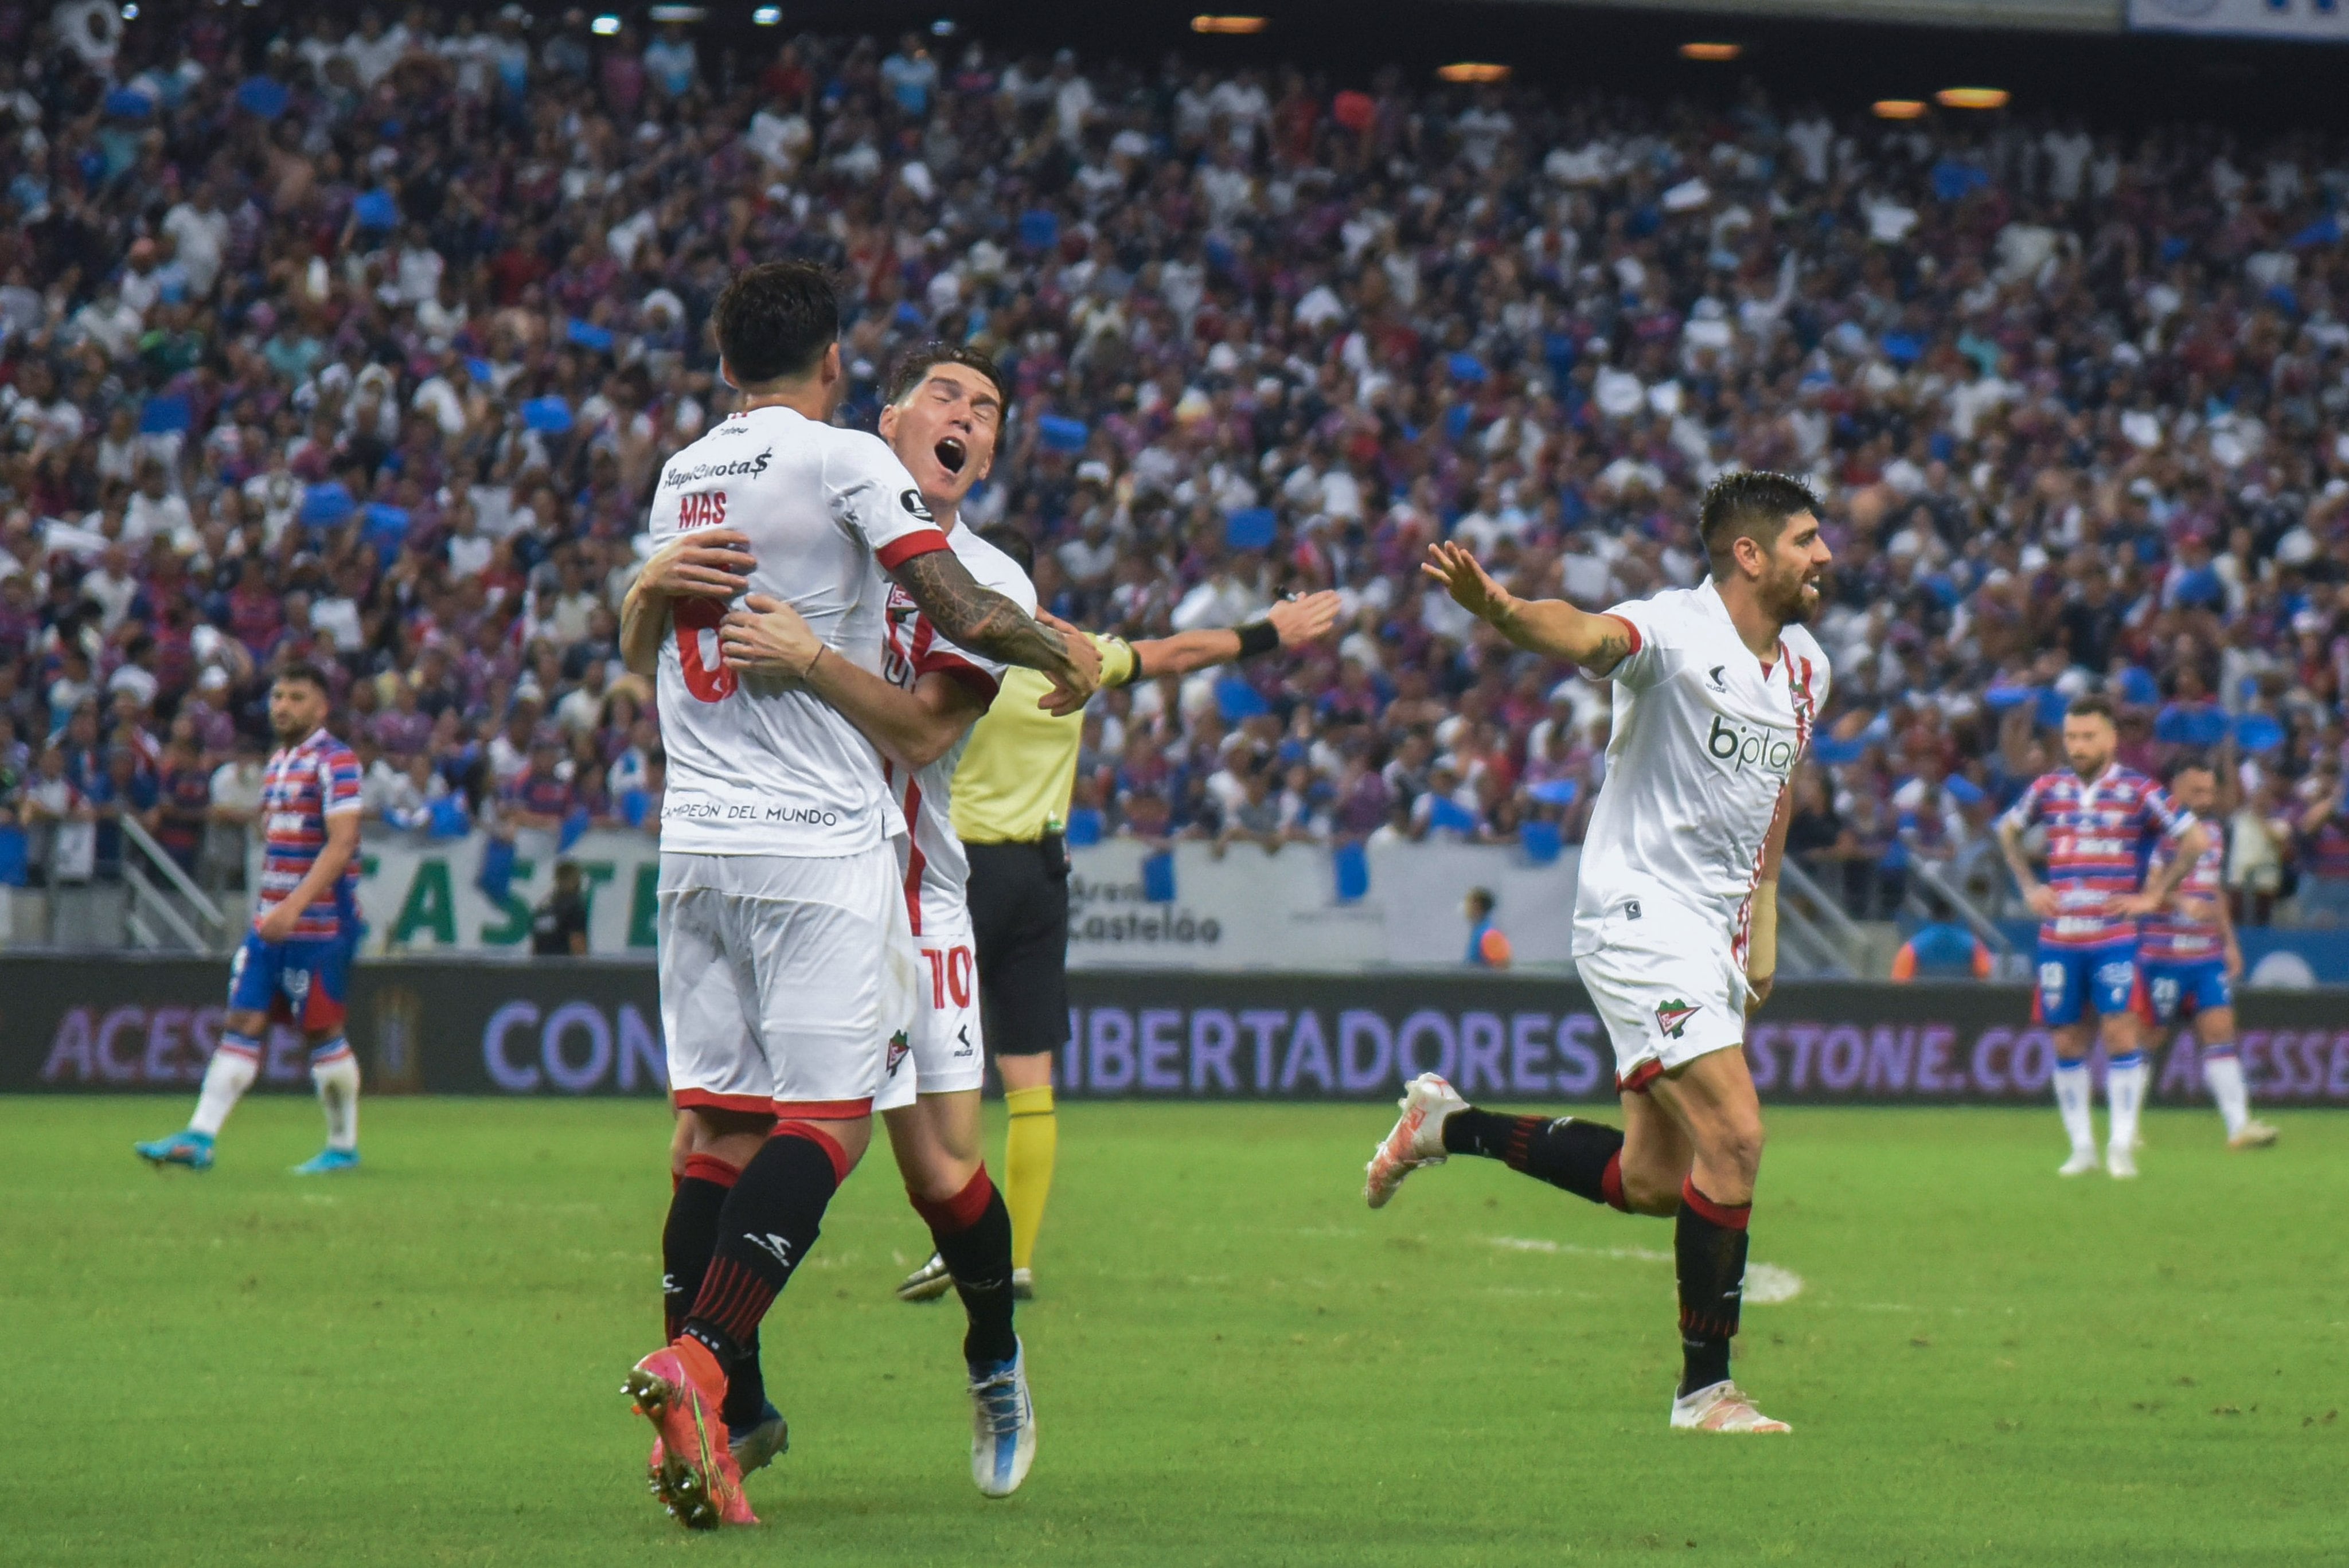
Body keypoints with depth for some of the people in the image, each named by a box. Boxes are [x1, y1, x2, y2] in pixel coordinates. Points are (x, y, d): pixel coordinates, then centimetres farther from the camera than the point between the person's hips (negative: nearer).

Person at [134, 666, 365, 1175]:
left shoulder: (336, 762, -10)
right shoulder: (277, 762, 15)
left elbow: (342, 842, -20)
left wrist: (294, 905, -28)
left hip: (320, 922, -8)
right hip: (271, 920, 8)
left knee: (323, 1032, -1)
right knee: (241, 1024, 0)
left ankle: (343, 1147, 11)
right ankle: (199, 1139, -5)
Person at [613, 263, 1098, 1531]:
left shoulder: (681, 478, 15)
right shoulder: (846, 462, -5)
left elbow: (639, 653, 31)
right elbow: (966, 617, -10)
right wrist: (1069, 657, 8)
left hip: (696, 842, 6)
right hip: (819, 842, -6)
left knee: (716, 1120, 6)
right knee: (829, 1115, -7)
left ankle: (723, 1414, 4)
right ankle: (698, 1362, -24)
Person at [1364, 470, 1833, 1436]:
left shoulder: (1805, 668, 9)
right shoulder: (1674, 631, -17)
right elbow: (1586, 637, -38)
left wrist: (1762, 911, 21)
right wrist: (1499, 609, -60)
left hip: (1714, 932, 9)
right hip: (1638, 913, -9)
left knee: (1651, 1183, 11)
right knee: (1734, 1137, -17)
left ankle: (1450, 1125, 30)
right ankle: (1705, 1389, -9)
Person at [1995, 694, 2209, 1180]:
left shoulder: (2138, 791, -2)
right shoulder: (2049, 788, 8)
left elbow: (2195, 840, 1)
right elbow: (2008, 831, 25)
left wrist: (2153, 894, -4)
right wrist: (2029, 887, 13)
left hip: (2114, 936, -3)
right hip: (2058, 935, 3)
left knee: (2121, 1032, -13)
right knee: (2067, 1043, 5)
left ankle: (2122, 1144, -8)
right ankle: (2082, 1148, 13)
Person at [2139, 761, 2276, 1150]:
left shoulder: (2212, 832, 16)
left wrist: (2230, 942, 24)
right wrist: (2182, 903, -35)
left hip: (2208, 954, 6)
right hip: (2163, 954, -6)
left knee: (2220, 1030, -4)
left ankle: (2239, 1125, -10)